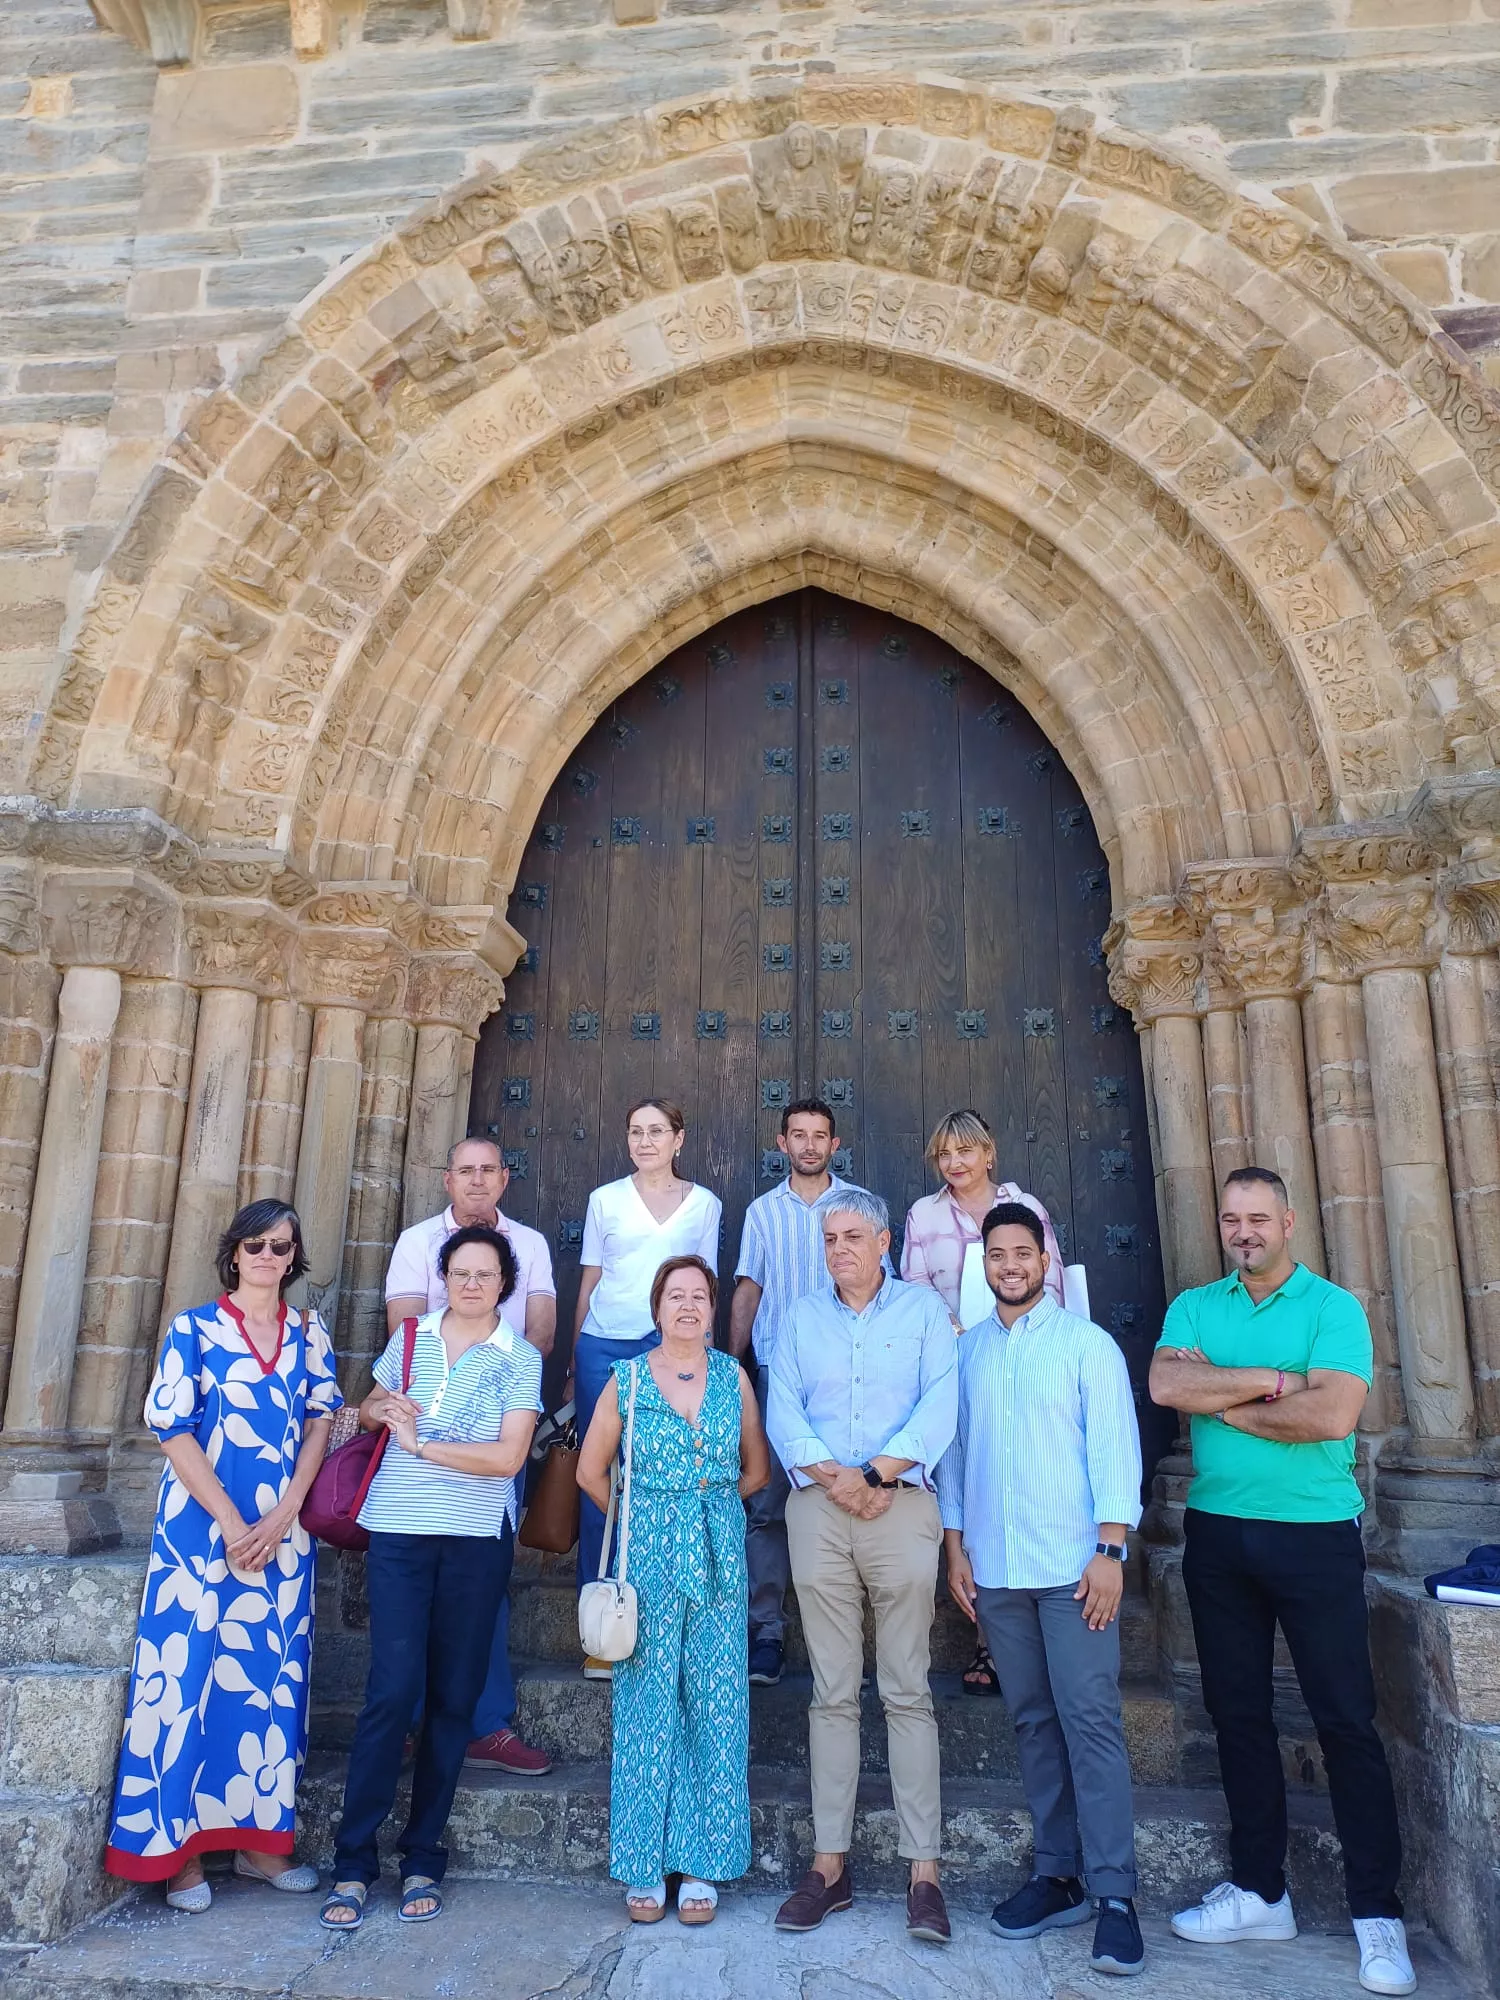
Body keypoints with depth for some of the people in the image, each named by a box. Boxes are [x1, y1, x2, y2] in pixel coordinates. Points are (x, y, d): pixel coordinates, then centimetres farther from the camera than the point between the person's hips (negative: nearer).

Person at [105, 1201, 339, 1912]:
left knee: (273, 1676, 8)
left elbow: (319, 1426, 3)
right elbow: (174, 1432, -7)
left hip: (285, 1530, 3)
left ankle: (259, 1839, 21)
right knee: (188, 1672, 0)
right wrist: (233, 1525, -12)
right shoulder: (192, 1330, -2)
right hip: (201, 1526, -3)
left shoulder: (309, 1335, 7)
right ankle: (180, 1849, 15)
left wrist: (279, 1520, -8)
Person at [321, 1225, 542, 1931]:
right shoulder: (410, 1338, 8)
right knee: (393, 1688, -6)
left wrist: (421, 1442, -9)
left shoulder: (520, 1358, 0)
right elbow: (368, 1409, 21)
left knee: (454, 1696, 7)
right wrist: (383, 1409, -2)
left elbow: (508, 1456, -9)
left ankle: (422, 1860, 21)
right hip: (399, 1530, 1)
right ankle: (353, 1862, 7)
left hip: (477, 1540, 0)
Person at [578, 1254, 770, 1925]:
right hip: (647, 1558, -1)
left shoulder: (733, 1376, 3)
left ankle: (702, 1865, 19)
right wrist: (645, 1518, 8)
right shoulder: (628, 1379, 0)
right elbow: (590, 1472, 9)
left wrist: (709, 1506, 6)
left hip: (719, 1559, 1)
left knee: (715, 1706, 5)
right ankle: (644, 1866, 19)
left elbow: (757, 1468, 13)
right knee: (647, 1705, 4)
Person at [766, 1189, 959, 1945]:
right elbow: (783, 1410, 4)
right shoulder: (801, 1316, 13)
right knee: (832, 1692, 7)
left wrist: (876, 1472, -13)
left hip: (901, 1506, -2)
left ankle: (924, 1870, 7)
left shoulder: (923, 1308, 6)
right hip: (817, 1509, 2)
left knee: (908, 1691, 0)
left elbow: (939, 1406, -4)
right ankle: (830, 1862, 15)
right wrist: (829, 1473, -11)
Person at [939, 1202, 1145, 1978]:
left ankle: (1113, 1893, 5)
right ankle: (1057, 1875, 20)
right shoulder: (965, 1351, 9)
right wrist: (955, 1548, 7)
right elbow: (952, 1450, 11)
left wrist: (1110, 1549, -11)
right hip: (994, 1567, 3)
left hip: (1072, 1565, -3)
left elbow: (1114, 1446, -4)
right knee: (1033, 1722, 10)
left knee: (1090, 1720, -4)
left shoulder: (1087, 1343, 0)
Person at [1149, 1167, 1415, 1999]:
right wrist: (1273, 1380, -15)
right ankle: (1259, 1890, 28)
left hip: (1314, 1534, -4)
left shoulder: (1334, 1307, -5)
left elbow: (1333, 1414, -19)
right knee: (1238, 1713, 13)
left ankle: (1377, 1913, 17)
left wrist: (1223, 1399, -11)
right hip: (1217, 1533, 4)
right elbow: (1164, 1384, -12)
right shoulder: (1193, 1307, 6)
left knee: (1346, 1718, 2)